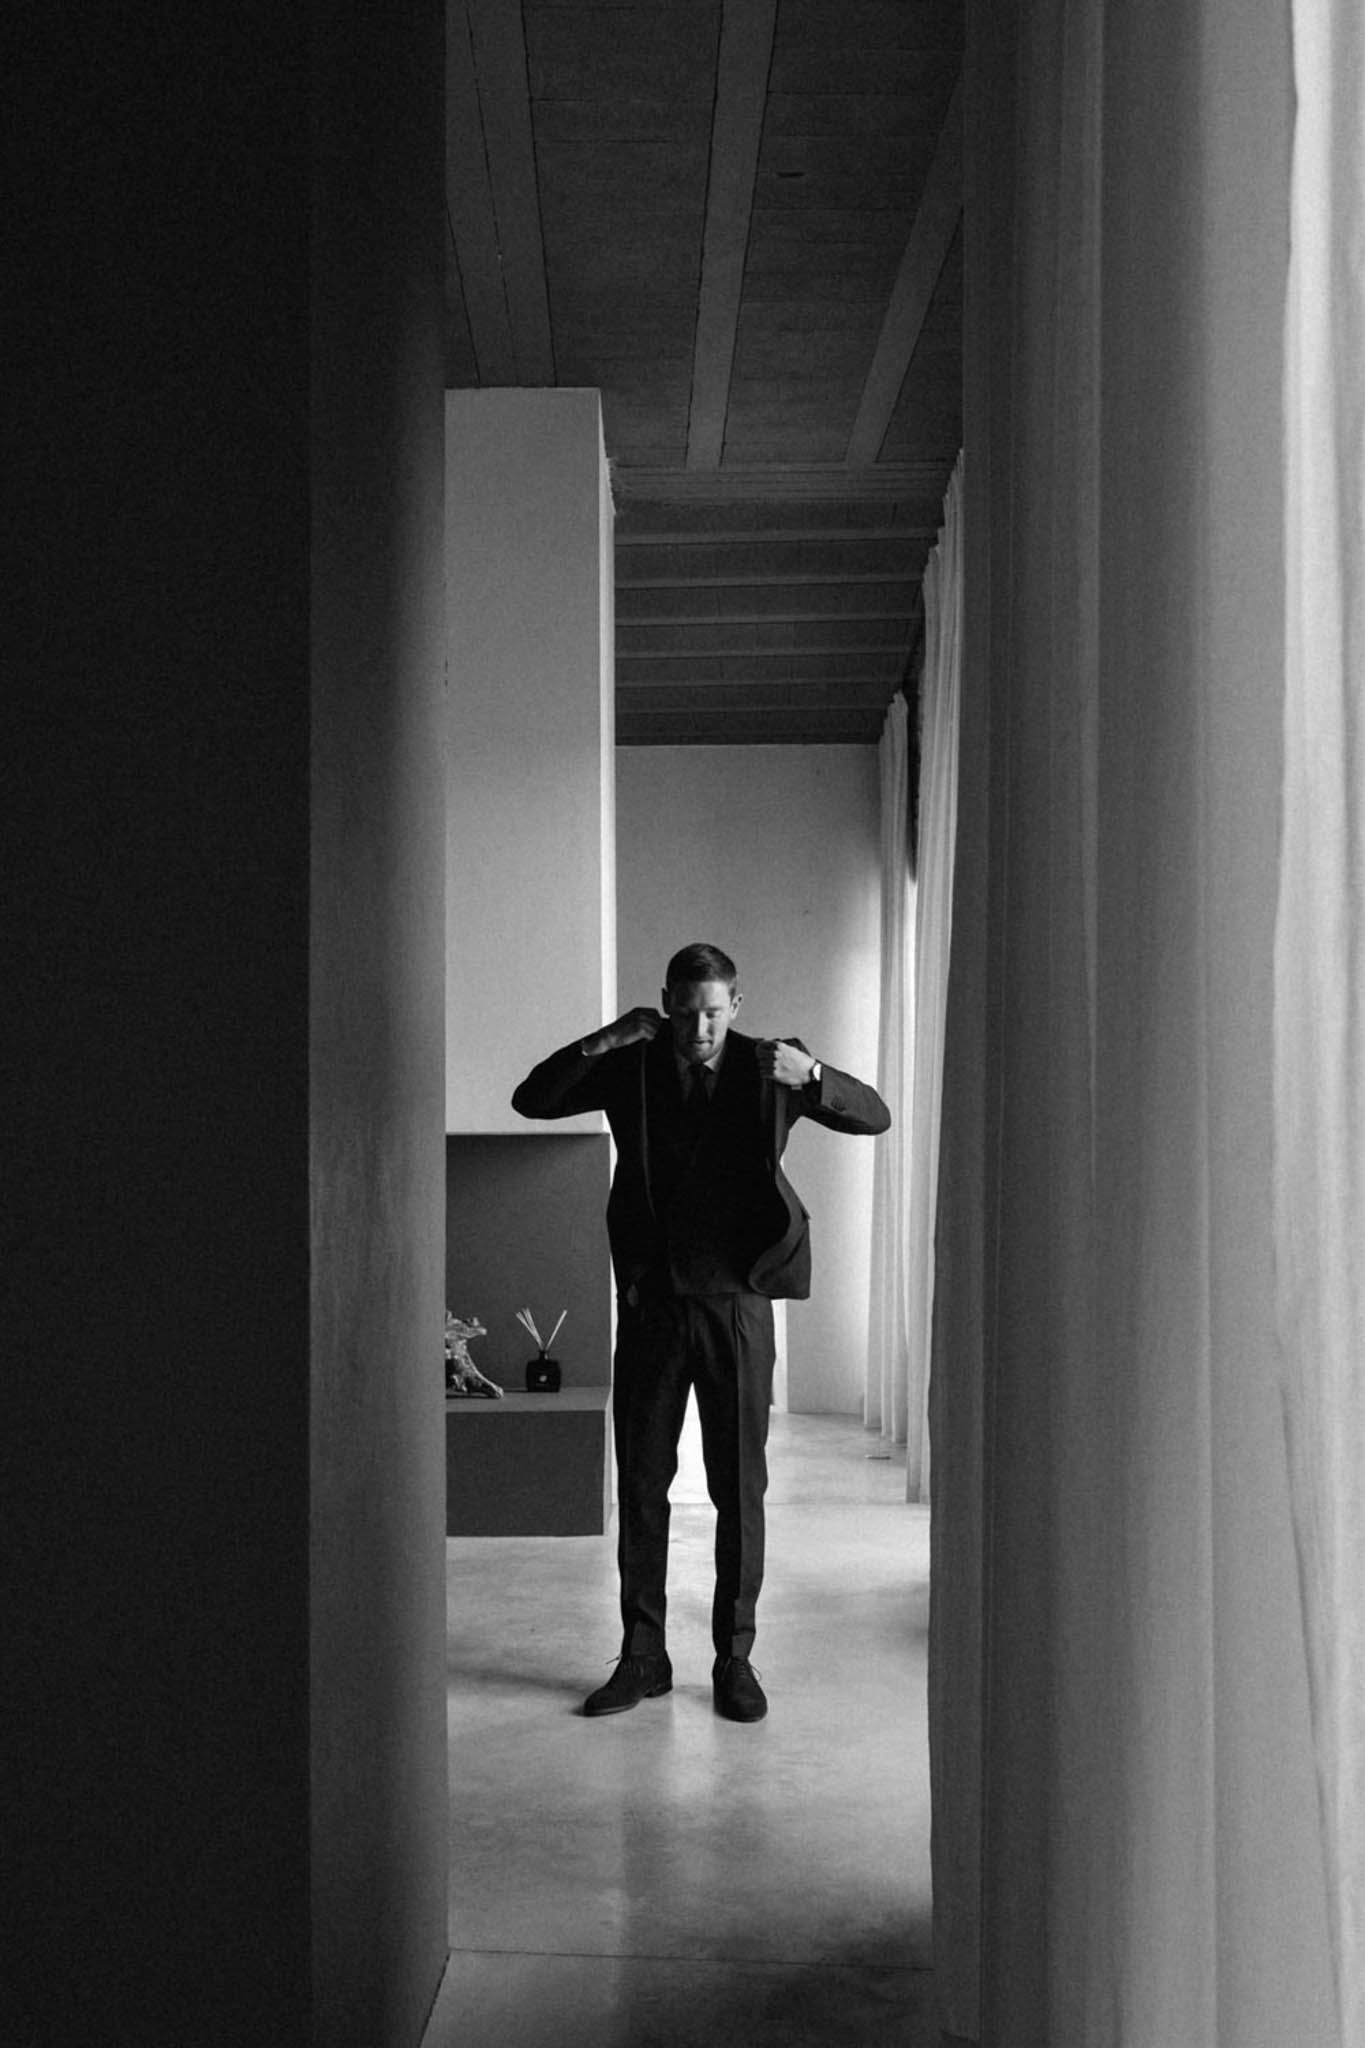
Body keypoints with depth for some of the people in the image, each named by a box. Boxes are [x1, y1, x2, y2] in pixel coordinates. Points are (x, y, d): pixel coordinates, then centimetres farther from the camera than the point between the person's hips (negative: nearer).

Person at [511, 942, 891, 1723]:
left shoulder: (766, 1066, 0)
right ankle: (643, 1657, 17)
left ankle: (735, 1659, 16)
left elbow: (875, 1116, -4)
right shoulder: (632, 1068, 3)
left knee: (740, 1491, 4)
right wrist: (599, 1043, -15)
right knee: (641, 1484, 6)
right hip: (650, 1302, 1)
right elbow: (531, 1099, 0)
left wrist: (813, 1074, -24)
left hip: (735, 1304, -1)